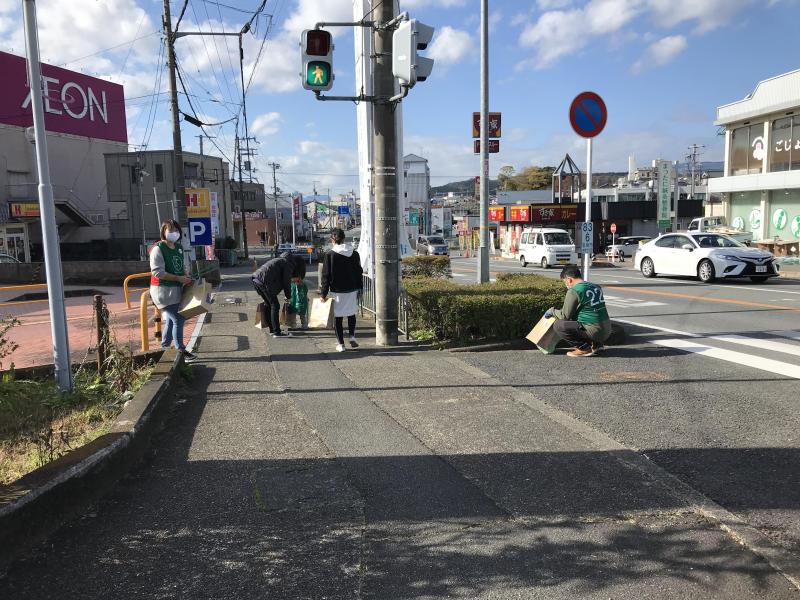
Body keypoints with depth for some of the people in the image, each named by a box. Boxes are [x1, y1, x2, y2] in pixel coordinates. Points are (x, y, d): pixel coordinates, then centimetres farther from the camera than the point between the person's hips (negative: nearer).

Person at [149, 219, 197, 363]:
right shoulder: (158, 249, -14)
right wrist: (178, 278, -21)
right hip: (163, 290, -8)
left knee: (171, 320, 16)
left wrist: (186, 277, 3)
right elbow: (157, 272, -21)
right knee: (178, 320, -9)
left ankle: (164, 348, 29)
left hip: (176, 289, 8)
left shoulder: (179, 247, 10)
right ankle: (181, 352, 1)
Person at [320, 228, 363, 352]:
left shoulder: (329, 255, -10)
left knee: (338, 317, 6)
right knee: (352, 313, 22)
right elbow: (358, 273, 7)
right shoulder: (354, 254, 1)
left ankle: (341, 344, 8)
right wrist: (359, 288, 16)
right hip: (352, 290, 3)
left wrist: (323, 293, -4)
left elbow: (326, 276, -8)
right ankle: (352, 336, 9)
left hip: (337, 291, -3)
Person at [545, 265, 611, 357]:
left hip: (595, 331, -8)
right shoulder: (596, 287, 12)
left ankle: (585, 348, -4)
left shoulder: (573, 291, -11)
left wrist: (552, 311, 12)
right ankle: (595, 344, 15)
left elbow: (565, 316, -7)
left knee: (558, 325, -7)